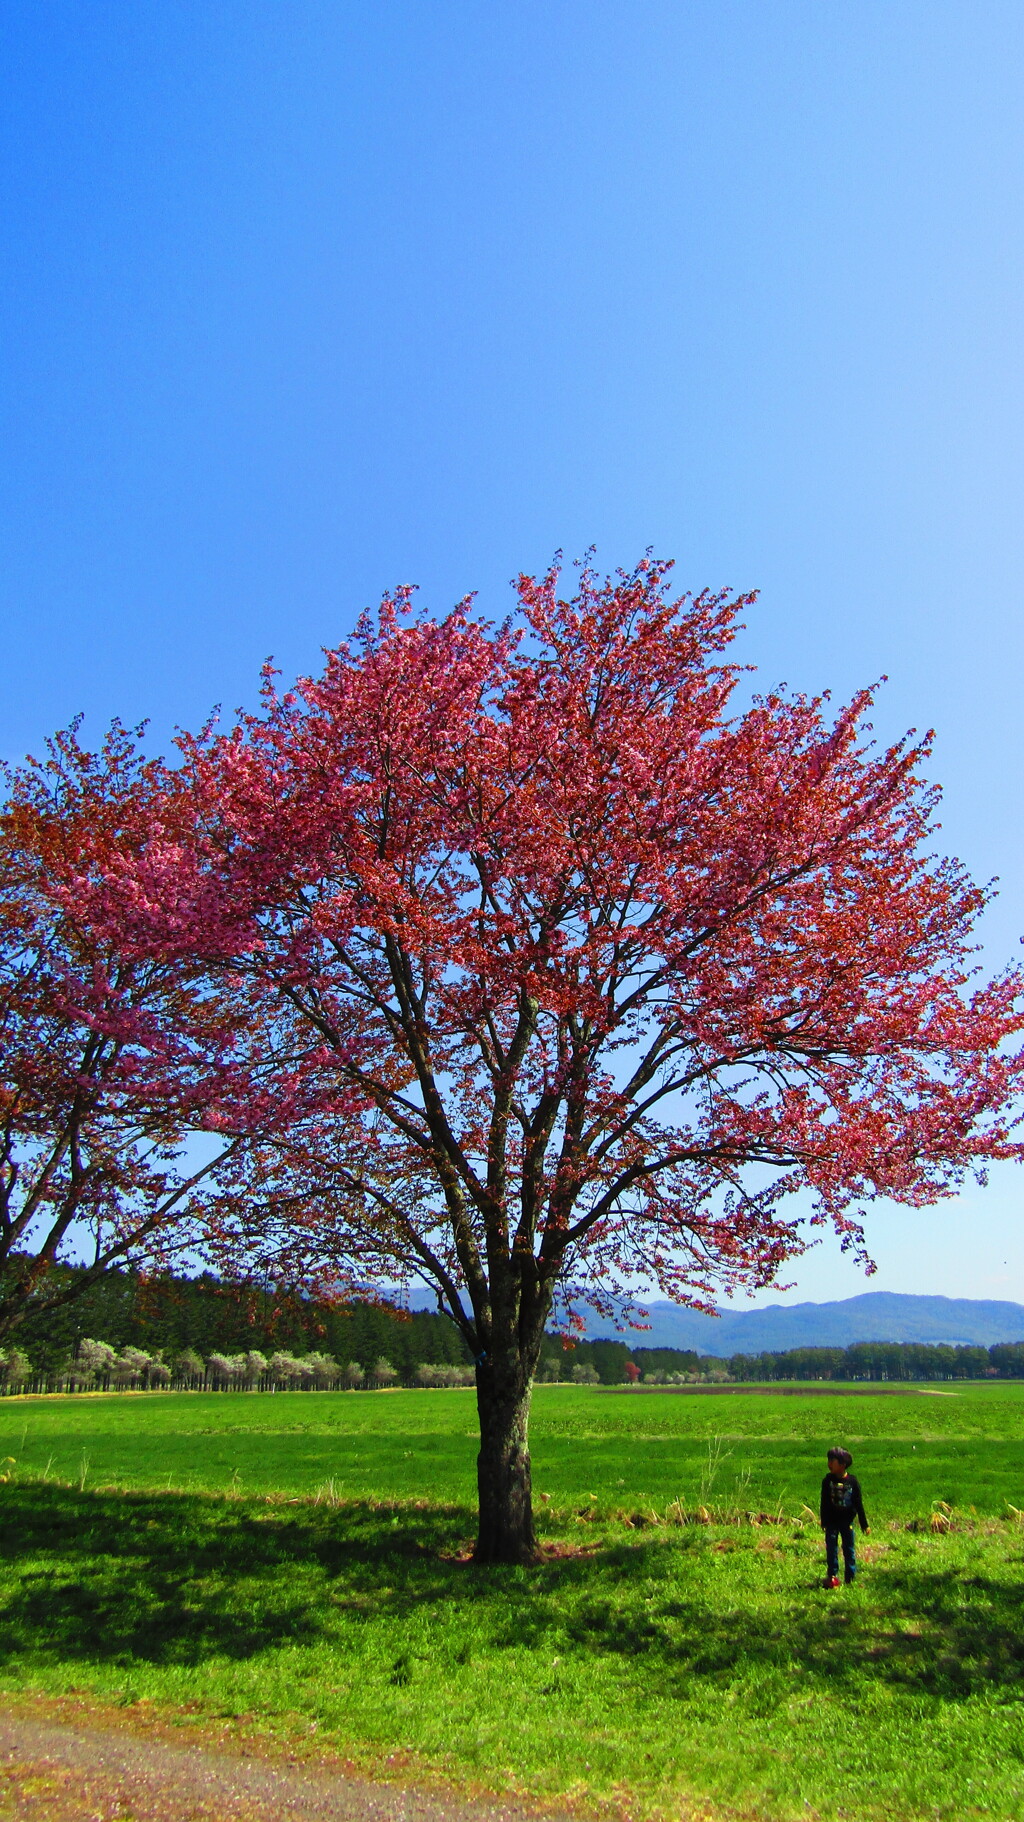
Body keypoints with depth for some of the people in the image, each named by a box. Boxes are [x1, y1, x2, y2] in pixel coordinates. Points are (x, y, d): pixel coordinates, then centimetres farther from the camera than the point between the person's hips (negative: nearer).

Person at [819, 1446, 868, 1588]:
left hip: (847, 1522, -1)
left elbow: (859, 1503, -2)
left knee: (849, 1549, 7)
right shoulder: (828, 1480, -5)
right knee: (831, 1549, 2)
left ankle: (850, 1578, 17)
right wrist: (823, 1522, 0)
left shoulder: (852, 1481, -8)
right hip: (831, 1522, 1)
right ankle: (832, 1576, 12)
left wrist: (864, 1524, 0)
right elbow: (824, 1502, 0)